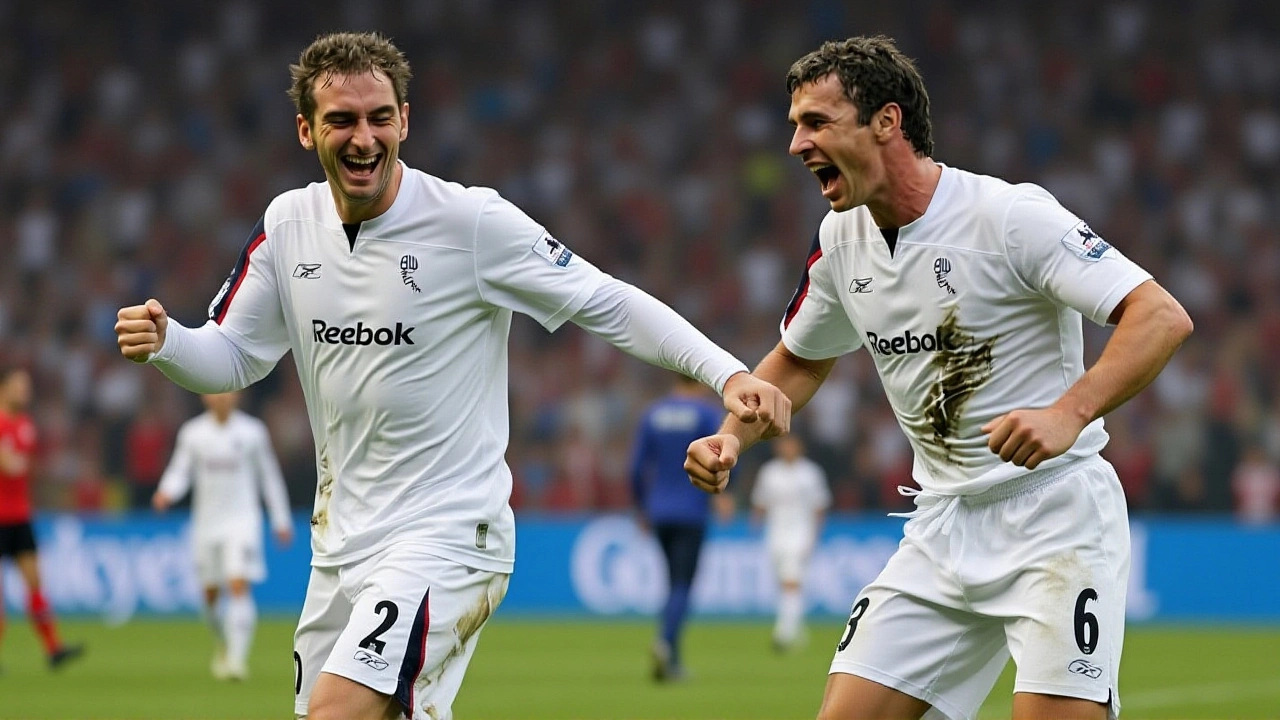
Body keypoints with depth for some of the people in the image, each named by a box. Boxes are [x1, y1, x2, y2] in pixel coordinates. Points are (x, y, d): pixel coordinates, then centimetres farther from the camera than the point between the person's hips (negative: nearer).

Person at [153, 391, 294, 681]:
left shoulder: (252, 432, 0)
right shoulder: (192, 433, 3)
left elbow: (269, 476, 9)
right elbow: (179, 472, 5)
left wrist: (281, 519, 11)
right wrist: (166, 493, -18)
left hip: (243, 519, -2)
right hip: (206, 523, 2)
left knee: (239, 586, -17)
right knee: (211, 593, 8)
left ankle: (237, 658, -20)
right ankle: (222, 647, 35)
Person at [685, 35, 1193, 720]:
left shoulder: (1010, 215, -16)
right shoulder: (841, 237, 6)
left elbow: (1162, 317, -23)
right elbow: (800, 358, 25)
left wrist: (1068, 413, -37)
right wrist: (731, 437, 7)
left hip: (1056, 514, -6)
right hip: (943, 528, 6)